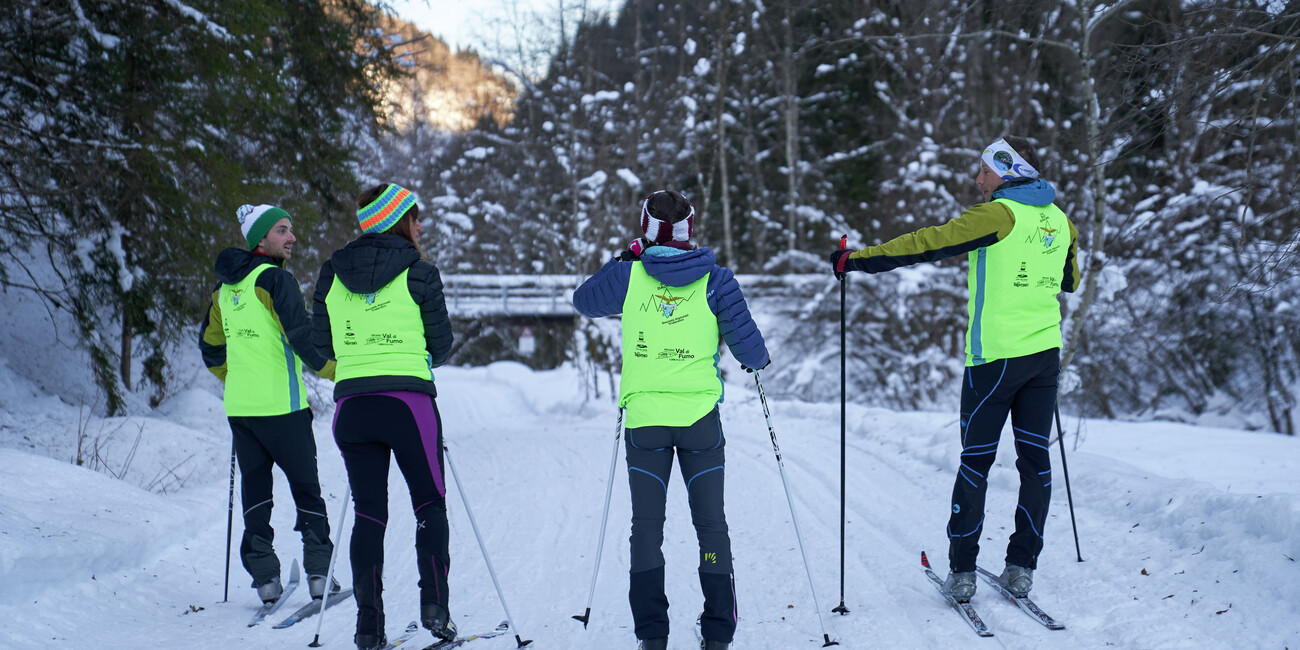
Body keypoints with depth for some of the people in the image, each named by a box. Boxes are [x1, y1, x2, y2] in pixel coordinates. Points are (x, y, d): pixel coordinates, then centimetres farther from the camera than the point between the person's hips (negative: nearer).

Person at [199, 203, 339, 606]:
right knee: (305, 485, 4)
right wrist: (338, 371, -5)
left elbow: (210, 344, 22)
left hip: (238, 406, 7)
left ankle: (264, 576, 7)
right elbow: (302, 338, -17)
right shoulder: (274, 279, -12)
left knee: (254, 489, 10)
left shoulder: (225, 287, 12)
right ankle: (318, 571, 4)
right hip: (280, 405, -6)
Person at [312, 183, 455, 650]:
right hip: (409, 400, -3)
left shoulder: (332, 272, 8)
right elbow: (442, 344, 3)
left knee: (368, 513, 8)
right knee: (430, 503, 11)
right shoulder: (418, 272, -2)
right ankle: (434, 605, -1)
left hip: (351, 402, 3)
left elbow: (322, 341, 13)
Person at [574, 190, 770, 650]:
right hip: (700, 418, 0)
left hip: (645, 417, 1)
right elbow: (748, 348, -4)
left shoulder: (628, 275, -1)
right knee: (710, 523, 8)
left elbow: (584, 301, 19)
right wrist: (757, 360, 20)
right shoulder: (715, 280, -4)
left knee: (647, 525, 9)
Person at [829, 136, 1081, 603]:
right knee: (1035, 458, 9)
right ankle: (1022, 568, 10)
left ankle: (961, 571, 4)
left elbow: (927, 244, -15)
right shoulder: (1059, 220, 10)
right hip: (1045, 353, 6)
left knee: (976, 460, 1)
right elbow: (1069, 282, 26)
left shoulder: (998, 215, -11)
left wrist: (857, 261, -11)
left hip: (996, 354, -6)